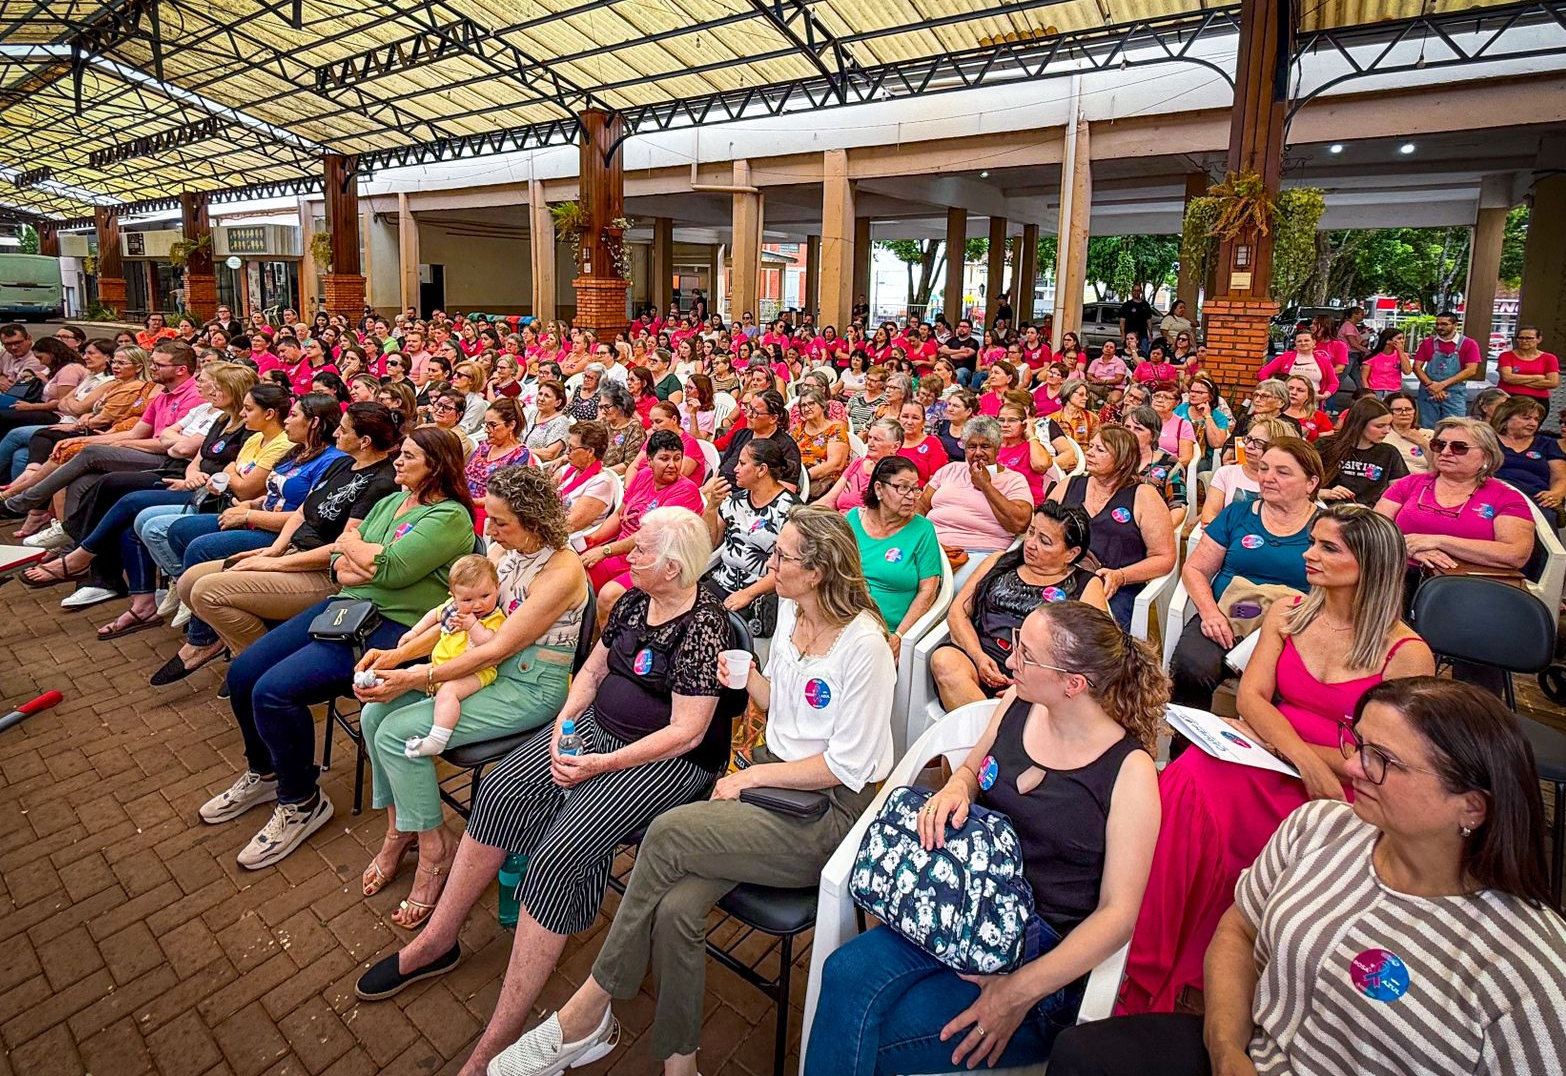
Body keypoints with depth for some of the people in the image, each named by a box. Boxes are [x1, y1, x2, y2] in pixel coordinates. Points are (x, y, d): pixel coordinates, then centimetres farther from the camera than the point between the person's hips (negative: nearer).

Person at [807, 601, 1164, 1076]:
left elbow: (1118, 912, -13)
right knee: (846, 973, -23)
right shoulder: (1015, 703, 1)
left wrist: (1021, 991, -21)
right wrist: (954, 790, -7)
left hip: (1046, 953, -5)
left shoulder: (1130, 770, -14)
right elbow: (971, 772, 19)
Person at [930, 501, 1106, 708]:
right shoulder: (999, 563, 21)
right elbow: (958, 611, 14)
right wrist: (978, 656, -6)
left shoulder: (1087, 586, 13)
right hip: (978, 660, 4)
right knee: (944, 660, -33)